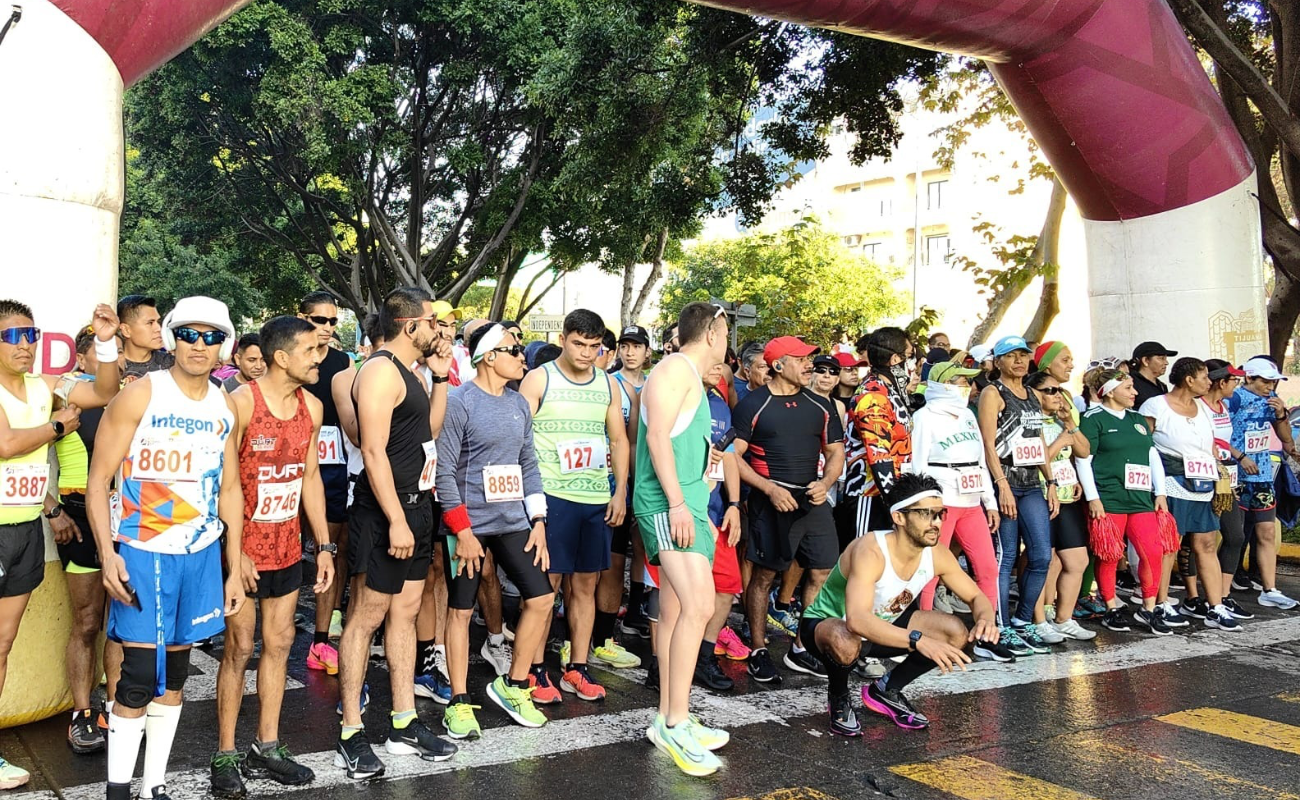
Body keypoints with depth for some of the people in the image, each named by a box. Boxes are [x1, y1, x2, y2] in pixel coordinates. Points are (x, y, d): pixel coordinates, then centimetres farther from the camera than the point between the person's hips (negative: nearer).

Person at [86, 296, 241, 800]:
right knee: (139, 677, -7)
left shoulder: (225, 408, 7)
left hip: (202, 553, 5)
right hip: (142, 553, -5)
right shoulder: (140, 395, -8)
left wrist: (234, 568, 9)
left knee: (175, 673, 11)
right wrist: (107, 553, -18)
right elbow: (98, 481, -8)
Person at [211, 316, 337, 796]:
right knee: (239, 648, 1)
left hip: (288, 547, 6)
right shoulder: (242, 402, -14)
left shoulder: (312, 407, 5)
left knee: (279, 643, 11)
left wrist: (323, 545, 9)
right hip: (244, 548, -6)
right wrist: (234, 550, -18)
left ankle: (266, 749, 24)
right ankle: (225, 756, 16)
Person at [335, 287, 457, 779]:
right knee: (367, 616, -3)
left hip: (415, 507, 10)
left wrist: (440, 377, 13)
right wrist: (396, 520, -24)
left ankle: (404, 725, 21)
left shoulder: (408, 372, 15)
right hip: (385, 512, -10)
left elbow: (430, 430, 22)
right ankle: (351, 735, 6)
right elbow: (373, 451, -20)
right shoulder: (381, 370, -14)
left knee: (405, 612, 13)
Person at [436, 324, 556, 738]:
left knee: (541, 597, 1)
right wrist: (463, 531, -16)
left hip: (513, 521, 6)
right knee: (461, 610, 4)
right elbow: (444, 471, -13)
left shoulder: (519, 404, 9)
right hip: (468, 523, -6)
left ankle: (513, 685, 19)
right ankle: (459, 703, 16)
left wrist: (538, 521, 5)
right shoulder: (459, 401, -10)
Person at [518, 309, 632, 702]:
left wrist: (620, 492, 7)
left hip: (597, 499, 4)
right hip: (551, 496, -4)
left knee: (585, 584, 9)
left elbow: (619, 440, 16)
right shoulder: (539, 379, -1)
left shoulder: (609, 385, 12)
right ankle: (535, 669, 10)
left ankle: (576, 668, 18)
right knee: (546, 583, -2)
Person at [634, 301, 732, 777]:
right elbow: (657, 436, -17)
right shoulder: (677, 368, -7)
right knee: (699, 604, -20)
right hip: (667, 502, -10)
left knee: (675, 613, 10)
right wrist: (677, 502, -23)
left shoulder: (691, 377, 22)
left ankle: (669, 721, 15)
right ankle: (676, 723, -16)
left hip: (686, 505, 10)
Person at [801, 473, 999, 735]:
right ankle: (838, 698, -6)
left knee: (958, 634, -9)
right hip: (826, 623, -7)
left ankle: (886, 691, 10)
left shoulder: (936, 555, -13)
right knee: (845, 643, -42)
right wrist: (919, 641, -55)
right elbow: (857, 620, -47)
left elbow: (976, 596, 0)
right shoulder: (870, 552, -34)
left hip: (882, 625, 7)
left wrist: (986, 619, -24)